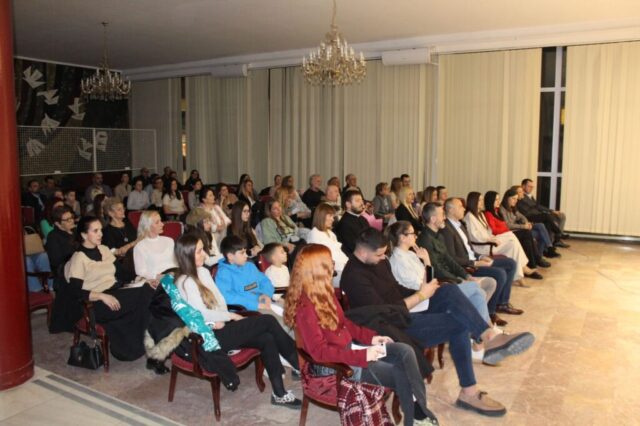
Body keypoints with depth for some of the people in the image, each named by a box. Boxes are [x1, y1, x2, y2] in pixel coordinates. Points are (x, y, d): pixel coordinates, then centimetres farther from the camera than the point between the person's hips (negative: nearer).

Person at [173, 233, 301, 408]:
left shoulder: (204, 272, 12)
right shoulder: (185, 282, -14)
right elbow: (202, 314, -17)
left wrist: (221, 320, -8)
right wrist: (232, 316, -8)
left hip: (221, 328, 8)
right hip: (209, 336, -8)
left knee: (267, 339, -15)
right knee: (268, 321, -17)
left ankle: (279, 393, -9)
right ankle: (301, 364, -4)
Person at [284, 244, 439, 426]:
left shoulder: (323, 293, 5)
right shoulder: (305, 307, -23)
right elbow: (319, 352, -27)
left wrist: (371, 337, 1)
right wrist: (362, 356, -28)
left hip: (348, 348, 9)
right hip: (334, 363, -8)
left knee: (405, 351, -8)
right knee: (401, 375, -11)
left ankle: (420, 411, -5)